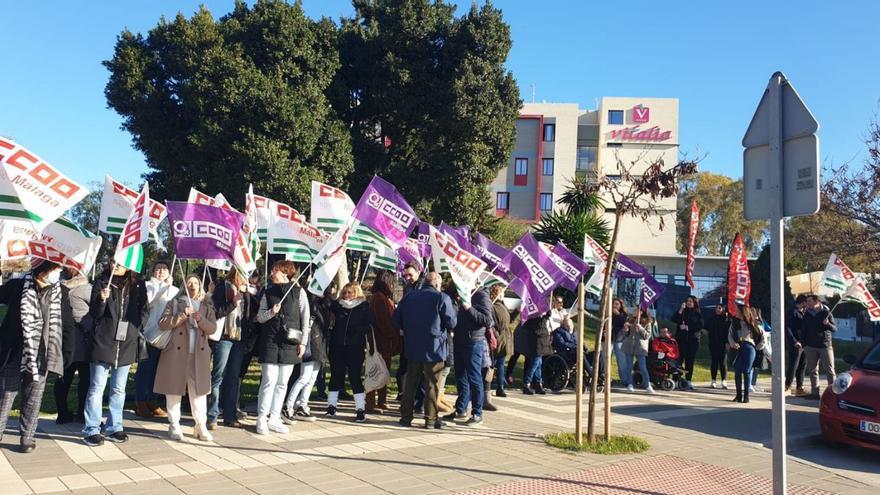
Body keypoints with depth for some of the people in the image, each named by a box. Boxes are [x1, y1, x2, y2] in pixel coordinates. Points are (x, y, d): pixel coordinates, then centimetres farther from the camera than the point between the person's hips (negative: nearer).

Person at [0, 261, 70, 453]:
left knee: (33, 399, 8)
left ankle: (27, 436, 19)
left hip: (43, 356, 1)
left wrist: (67, 353, 3)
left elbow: (67, 326, 7)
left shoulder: (61, 293, 3)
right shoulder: (17, 286, -4)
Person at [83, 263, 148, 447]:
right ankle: (92, 430, 7)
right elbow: (94, 313, -4)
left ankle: (114, 428, 19)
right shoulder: (101, 283, 0)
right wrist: (102, 299, -22)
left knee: (119, 390, 11)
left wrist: (137, 328, 1)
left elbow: (144, 310, 13)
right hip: (103, 342, -3)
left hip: (127, 344, 3)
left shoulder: (138, 285, 5)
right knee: (97, 388, 1)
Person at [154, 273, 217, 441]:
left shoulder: (206, 305, 15)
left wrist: (200, 319, -15)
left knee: (199, 390, 0)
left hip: (199, 355, 2)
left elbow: (212, 328, 3)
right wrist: (183, 315, -13)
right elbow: (162, 324, -3)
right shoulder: (175, 302, 8)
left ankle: (201, 426, 4)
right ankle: (174, 425, 11)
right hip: (176, 352, -1)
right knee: (174, 389, 2)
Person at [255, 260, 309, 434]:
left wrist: (303, 342, -2)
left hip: (290, 343, 0)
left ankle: (274, 419, 15)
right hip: (270, 342, 0)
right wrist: (271, 312, -12)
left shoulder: (299, 292, 2)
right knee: (269, 381, -6)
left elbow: (305, 319, 2)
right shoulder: (268, 293, 9)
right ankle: (262, 418, 4)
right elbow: (259, 317, 9)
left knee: (282, 383, 6)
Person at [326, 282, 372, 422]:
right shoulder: (337, 305, 9)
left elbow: (369, 325, -3)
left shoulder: (363, 307, 1)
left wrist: (356, 330, -17)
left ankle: (361, 409, 3)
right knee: (335, 376, 8)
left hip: (355, 347, -3)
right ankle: (331, 406, 20)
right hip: (337, 346, 3)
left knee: (355, 376, -2)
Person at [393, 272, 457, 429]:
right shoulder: (442, 298, -8)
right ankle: (430, 419, 7)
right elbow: (452, 322, -10)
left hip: (413, 347, 4)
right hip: (434, 349, -4)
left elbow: (395, 319, 8)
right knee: (432, 384, 4)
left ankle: (406, 416, 16)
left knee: (411, 382, 12)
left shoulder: (409, 297, 6)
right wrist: (453, 310, 9)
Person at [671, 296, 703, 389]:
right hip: (681, 339, 0)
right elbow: (674, 319, -3)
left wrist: (688, 327, -9)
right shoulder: (682, 311, 12)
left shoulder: (698, 314, 9)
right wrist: (680, 310, -11)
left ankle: (688, 381, 6)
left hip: (693, 340, 0)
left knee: (690, 360, 1)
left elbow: (700, 326, 0)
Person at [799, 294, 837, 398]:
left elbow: (835, 328, -3)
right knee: (813, 370, 6)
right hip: (810, 346, 3)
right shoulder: (806, 315, 9)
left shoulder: (826, 312, -1)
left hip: (825, 345, -3)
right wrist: (801, 341, 0)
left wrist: (828, 324, -23)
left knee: (830, 370, -3)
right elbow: (803, 330, 13)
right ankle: (815, 392, 11)